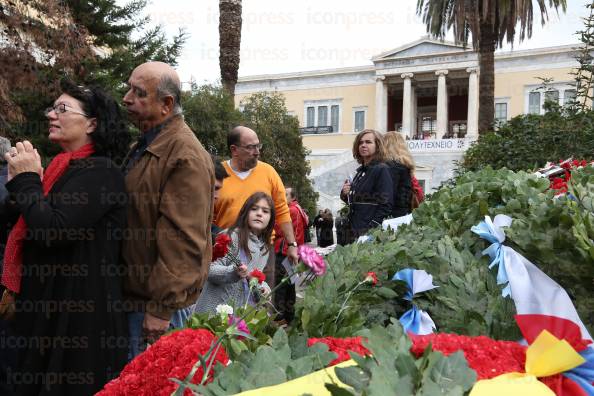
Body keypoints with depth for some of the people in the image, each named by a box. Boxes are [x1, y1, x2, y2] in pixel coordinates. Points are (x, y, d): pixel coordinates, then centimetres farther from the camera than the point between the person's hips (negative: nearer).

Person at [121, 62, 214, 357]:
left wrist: (162, 308, -23)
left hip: (154, 300, -9)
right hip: (131, 293, 9)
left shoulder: (186, 155, -19)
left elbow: (183, 241, -24)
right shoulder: (144, 146, 14)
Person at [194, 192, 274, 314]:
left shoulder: (265, 249, 9)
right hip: (216, 308, -7)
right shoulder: (231, 237, -13)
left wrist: (262, 286, 0)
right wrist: (234, 272, -34)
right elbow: (210, 269, -19)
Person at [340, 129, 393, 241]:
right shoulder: (360, 171, 16)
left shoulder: (382, 170, -7)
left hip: (371, 232, -7)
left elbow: (386, 205, -14)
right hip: (355, 231, 7)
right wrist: (345, 194, 2)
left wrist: (370, 230, -20)